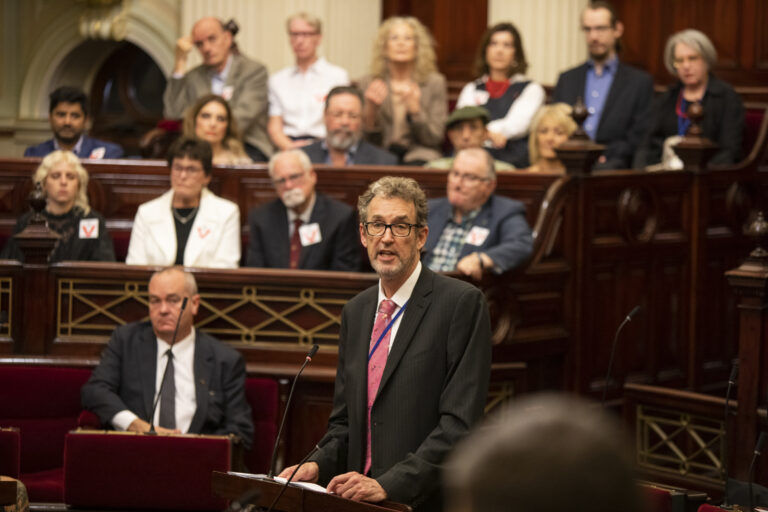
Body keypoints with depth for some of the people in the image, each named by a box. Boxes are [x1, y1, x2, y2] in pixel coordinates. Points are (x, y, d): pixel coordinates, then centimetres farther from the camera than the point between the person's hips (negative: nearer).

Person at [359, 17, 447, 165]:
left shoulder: (434, 82, 5)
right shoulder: (367, 83, 8)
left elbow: (435, 139, 0)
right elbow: (368, 138, 5)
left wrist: (414, 109, -17)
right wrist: (370, 109, -15)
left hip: (418, 154, -1)